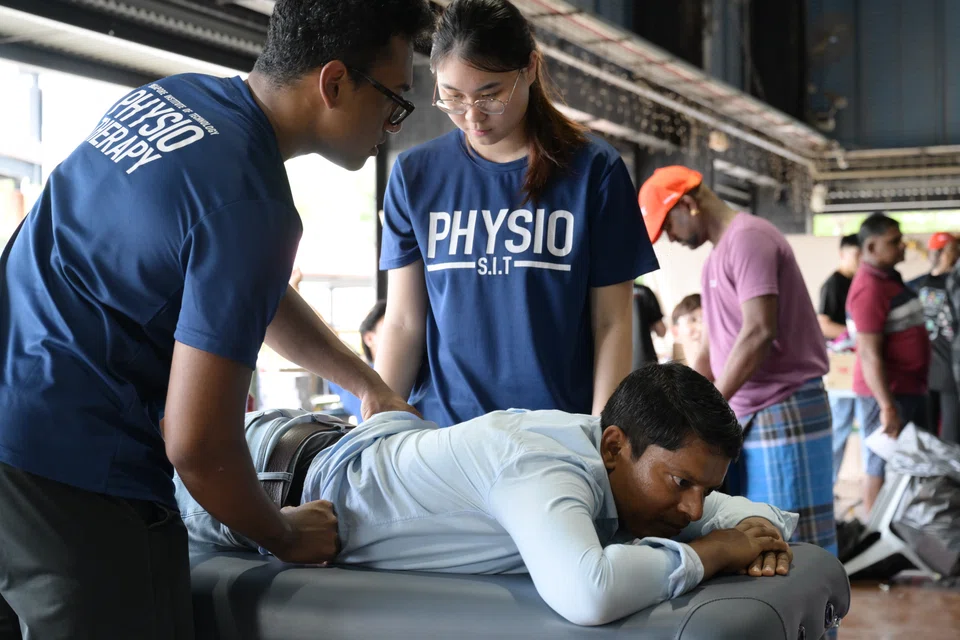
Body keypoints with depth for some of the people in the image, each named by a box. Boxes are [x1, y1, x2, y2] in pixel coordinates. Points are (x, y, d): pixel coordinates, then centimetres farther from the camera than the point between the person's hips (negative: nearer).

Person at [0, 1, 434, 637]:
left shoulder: (169, 96, 6)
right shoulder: (249, 203, -21)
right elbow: (196, 444, -21)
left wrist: (369, 384, 24)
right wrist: (286, 536, -2)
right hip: (69, 475, -9)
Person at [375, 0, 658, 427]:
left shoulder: (593, 169, -2)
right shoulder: (415, 174, 3)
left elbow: (612, 323, -1)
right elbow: (404, 322, 4)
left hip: (561, 431, -1)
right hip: (441, 422, 2)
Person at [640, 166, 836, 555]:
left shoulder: (748, 238, -12)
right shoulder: (716, 257, 18)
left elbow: (759, 332, -22)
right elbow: (711, 351, 21)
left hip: (783, 413, -9)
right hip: (745, 418, 9)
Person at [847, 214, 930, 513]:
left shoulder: (890, 278, 11)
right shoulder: (870, 288, -20)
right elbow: (869, 355, -24)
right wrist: (887, 406, -27)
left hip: (910, 388, 10)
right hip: (887, 394, -10)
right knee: (881, 469, -3)